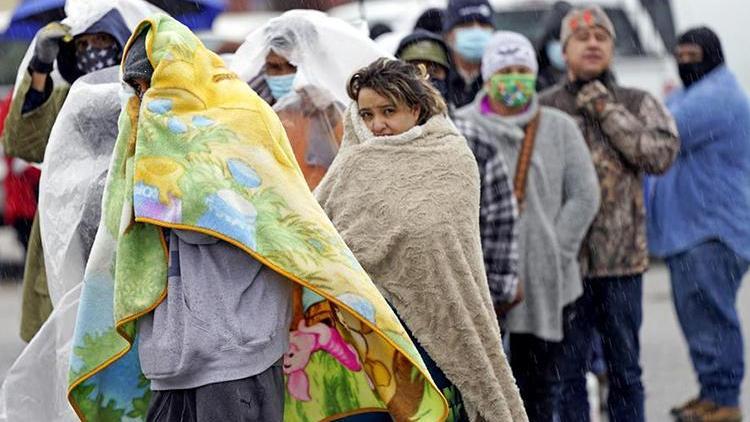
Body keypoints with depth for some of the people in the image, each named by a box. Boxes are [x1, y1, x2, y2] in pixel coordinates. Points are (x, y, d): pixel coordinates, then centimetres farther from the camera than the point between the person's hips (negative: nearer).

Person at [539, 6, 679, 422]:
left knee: (625, 370, 10)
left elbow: (662, 153, -9)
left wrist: (606, 111, -9)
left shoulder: (638, 104, 8)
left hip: (623, 261, 1)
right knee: (566, 370, 3)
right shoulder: (544, 108, 4)